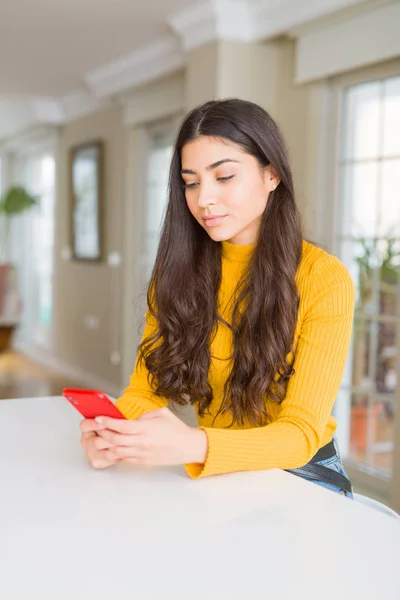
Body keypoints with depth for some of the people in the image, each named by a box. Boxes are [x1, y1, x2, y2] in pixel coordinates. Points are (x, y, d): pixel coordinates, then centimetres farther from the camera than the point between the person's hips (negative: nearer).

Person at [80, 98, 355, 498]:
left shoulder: (324, 278, -12)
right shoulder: (178, 271, 0)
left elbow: (300, 434, -17)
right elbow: (146, 389, 0)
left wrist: (193, 446, -35)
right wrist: (111, 432, -24)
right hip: (213, 475, 4)